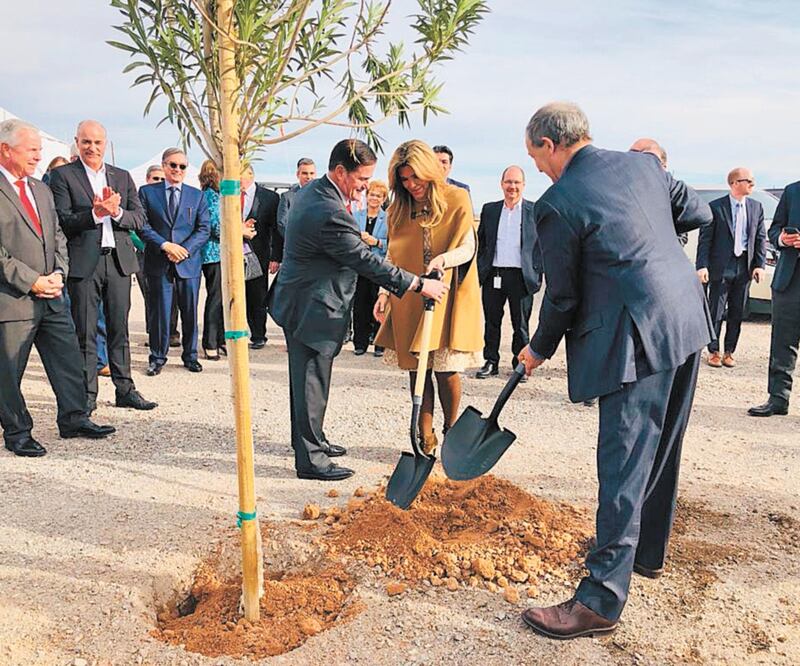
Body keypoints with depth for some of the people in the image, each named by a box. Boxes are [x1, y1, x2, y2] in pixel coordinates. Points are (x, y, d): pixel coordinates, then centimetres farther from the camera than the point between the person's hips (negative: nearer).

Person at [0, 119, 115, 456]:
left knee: (69, 359, 10)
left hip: (51, 295, 7)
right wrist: (31, 281, -15)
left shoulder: (41, 189, 16)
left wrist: (58, 273, 1)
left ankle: (73, 419, 23)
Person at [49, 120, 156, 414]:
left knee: (119, 329, 10)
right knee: (85, 333, 2)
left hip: (119, 260, 4)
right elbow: (62, 221, -7)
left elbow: (139, 218, 7)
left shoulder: (122, 177, 14)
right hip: (83, 263, -3)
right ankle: (87, 395, 11)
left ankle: (125, 389, 19)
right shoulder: (63, 175, 2)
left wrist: (117, 212, -11)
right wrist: (95, 213, -20)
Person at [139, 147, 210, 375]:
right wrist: (165, 245, -15)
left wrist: (185, 249, -11)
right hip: (158, 263, -1)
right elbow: (143, 225, -1)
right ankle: (157, 357, 16)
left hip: (189, 262, 1)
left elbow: (204, 229, 3)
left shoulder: (197, 195, 9)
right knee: (159, 312, 3)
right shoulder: (147, 192, 6)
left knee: (190, 312, 7)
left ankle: (190, 356, 21)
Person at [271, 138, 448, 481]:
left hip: (299, 302, 11)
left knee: (306, 378, 20)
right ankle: (310, 459, 9)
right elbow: (366, 260, -24)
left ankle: (311, 440, 35)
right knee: (312, 382, -1)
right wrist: (419, 284, -18)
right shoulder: (331, 214, -27)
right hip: (312, 309, -11)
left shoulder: (308, 192, 6)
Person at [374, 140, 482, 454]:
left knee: (446, 369, -3)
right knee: (417, 368, 4)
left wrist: (445, 259, -27)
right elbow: (392, 256, 14)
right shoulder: (398, 208, 11)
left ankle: (451, 431, 18)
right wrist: (384, 293, 4)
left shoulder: (457, 199, -1)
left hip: (446, 297, -3)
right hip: (409, 300, 4)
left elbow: (468, 248, -6)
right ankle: (425, 436, 13)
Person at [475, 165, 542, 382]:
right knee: (491, 321, 8)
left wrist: (538, 273, -4)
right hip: (493, 275, 2)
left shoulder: (535, 211, 3)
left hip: (521, 276, -2)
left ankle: (520, 364, 18)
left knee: (521, 324, 6)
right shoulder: (489, 210, 11)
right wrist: (480, 270, 5)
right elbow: (480, 242, 13)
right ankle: (491, 362, 19)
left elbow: (542, 245, 3)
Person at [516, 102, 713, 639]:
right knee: (661, 448, 20)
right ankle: (649, 551, 39)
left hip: (637, 340, -8)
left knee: (623, 462, -5)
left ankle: (602, 600, 3)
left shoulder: (558, 204, -12)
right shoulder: (643, 164, 8)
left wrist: (539, 350, 11)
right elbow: (700, 213, 19)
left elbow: (563, 297, -6)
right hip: (689, 320, 8)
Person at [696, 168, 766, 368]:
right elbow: (705, 239, -6)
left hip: (744, 267, 4)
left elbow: (761, 238, 10)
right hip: (721, 267, -4)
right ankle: (713, 352, 13)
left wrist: (760, 265, 1)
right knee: (716, 312, 1)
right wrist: (702, 266, -14)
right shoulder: (716, 207, -5)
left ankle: (729, 352, 20)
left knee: (737, 313, 9)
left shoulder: (756, 207, 8)